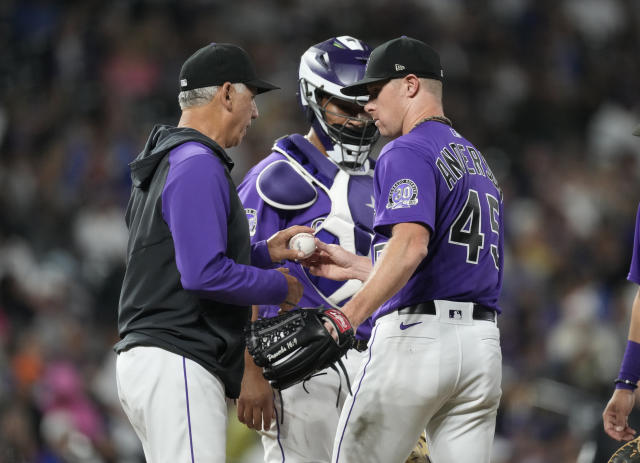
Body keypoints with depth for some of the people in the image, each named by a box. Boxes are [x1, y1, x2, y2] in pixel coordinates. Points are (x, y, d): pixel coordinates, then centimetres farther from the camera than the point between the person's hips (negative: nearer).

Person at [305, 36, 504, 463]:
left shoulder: (408, 152, -5)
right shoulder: (478, 160, 24)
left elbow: (411, 245, -23)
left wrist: (347, 317, -32)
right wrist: (354, 267, 28)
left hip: (416, 335, -8)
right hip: (482, 340, 8)